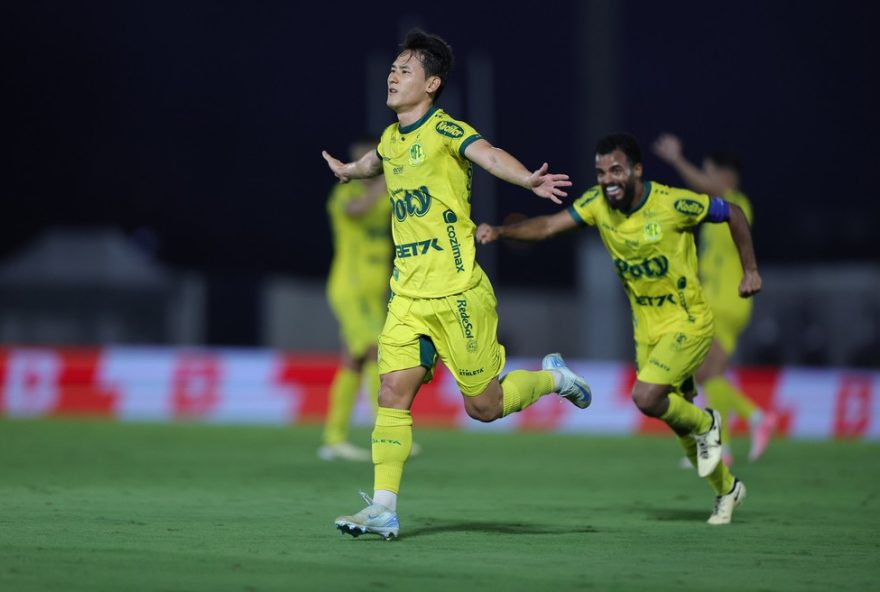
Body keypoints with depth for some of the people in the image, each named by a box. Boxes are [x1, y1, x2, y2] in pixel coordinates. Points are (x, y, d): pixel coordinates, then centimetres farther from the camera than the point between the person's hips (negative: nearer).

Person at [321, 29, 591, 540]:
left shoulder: (445, 130, -9)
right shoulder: (391, 139, 12)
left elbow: (488, 154, -30)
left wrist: (528, 179, -50)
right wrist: (348, 169, 59)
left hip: (457, 293, -6)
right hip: (407, 297, 6)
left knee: (484, 406, 1)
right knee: (394, 392, -7)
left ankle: (551, 377, 29)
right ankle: (383, 508, -7)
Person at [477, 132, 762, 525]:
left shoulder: (673, 204, -21)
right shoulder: (598, 203, -8)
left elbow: (732, 213, -7)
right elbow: (549, 226, -14)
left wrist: (750, 270, -6)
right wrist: (500, 231, -30)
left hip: (688, 322, -6)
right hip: (646, 327, 6)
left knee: (646, 397, -24)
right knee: (676, 414, 14)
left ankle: (706, 425, 7)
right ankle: (727, 488, 36)